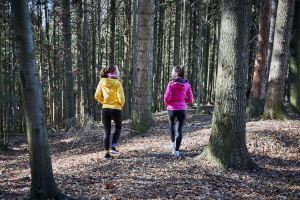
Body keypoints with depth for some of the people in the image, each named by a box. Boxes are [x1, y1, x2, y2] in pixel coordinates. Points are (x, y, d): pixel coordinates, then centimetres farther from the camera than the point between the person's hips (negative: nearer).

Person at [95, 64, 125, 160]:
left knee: (107, 131, 10)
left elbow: (97, 96, 4)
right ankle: (113, 146, 7)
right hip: (116, 109, -3)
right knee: (118, 127, 22)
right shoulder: (117, 83, -14)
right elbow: (121, 98, -18)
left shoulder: (102, 82, 0)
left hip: (105, 109, 3)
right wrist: (121, 104, 3)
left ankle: (107, 153, 9)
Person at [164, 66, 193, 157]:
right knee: (179, 130, 7)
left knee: (171, 124, 29)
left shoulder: (171, 84, -13)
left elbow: (167, 97, -17)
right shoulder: (187, 84, -1)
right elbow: (190, 98, 2)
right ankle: (176, 150, 4)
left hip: (172, 109, -2)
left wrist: (167, 103, 5)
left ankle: (173, 142, 23)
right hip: (182, 109, 2)